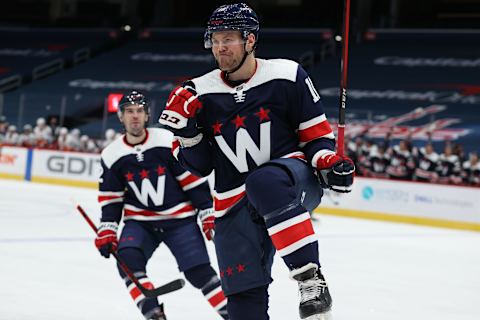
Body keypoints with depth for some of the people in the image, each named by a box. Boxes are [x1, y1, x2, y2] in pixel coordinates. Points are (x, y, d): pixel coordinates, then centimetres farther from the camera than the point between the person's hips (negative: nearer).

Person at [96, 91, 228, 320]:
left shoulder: (168, 141, -11)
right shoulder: (112, 155, -1)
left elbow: (194, 179, -7)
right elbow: (111, 198, 6)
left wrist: (208, 212, -9)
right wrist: (106, 230, -1)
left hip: (179, 219, -3)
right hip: (140, 221, 3)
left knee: (199, 271, -11)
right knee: (127, 258, -23)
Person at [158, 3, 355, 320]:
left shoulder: (287, 76, -4)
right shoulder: (201, 94, 4)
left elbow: (316, 132, 4)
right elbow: (199, 165, 8)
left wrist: (328, 161, -15)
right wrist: (185, 129, -8)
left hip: (294, 181, -3)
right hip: (235, 205, 4)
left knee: (265, 184, -39)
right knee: (244, 294, 0)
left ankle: (311, 278, -36)